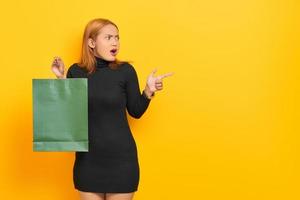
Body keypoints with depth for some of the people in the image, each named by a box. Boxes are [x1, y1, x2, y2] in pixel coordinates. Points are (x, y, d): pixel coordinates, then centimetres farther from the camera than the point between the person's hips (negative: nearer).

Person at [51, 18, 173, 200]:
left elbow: (136, 112, 1)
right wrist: (62, 79, -5)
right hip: (87, 157, 2)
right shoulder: (76, 71, -2)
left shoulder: (125, 70, -7)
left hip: (120, 157, -1)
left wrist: (148, 92, -15)